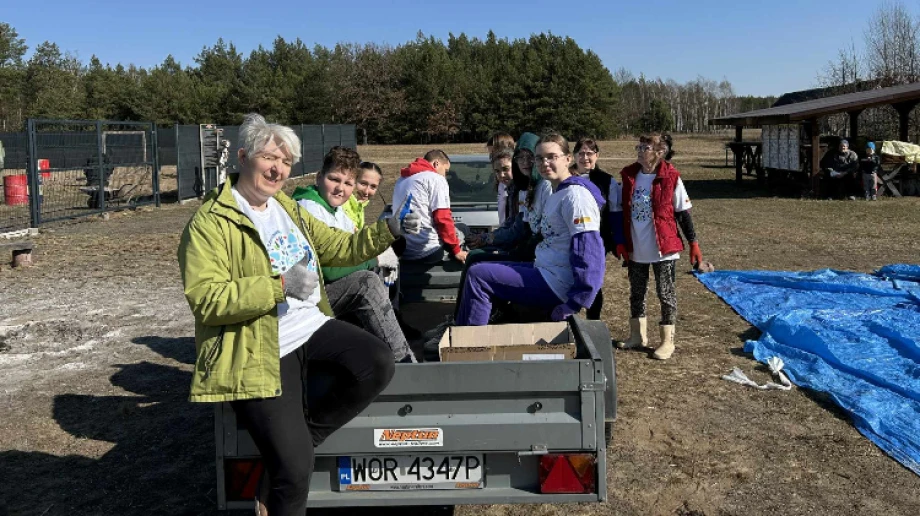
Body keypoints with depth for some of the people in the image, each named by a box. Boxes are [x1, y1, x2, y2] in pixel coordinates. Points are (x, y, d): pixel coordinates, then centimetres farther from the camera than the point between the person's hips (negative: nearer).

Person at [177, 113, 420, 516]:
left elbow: (338, 248, 19)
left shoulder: (287, 208, 16)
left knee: (378, 365, -18)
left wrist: (387, 230, 3)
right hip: (261, 350, -7)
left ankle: (295, 440, 0)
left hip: (312, 327, 7)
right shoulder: (209, 223, -9)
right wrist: (280, 286, -25)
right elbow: (206, 299, -18)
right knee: (295, 468, -14)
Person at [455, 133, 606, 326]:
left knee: (477, 276, -11)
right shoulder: (557, 194, 14)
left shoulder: (575, 195, -16)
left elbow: (589, 250, -23)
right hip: (544, 272, 10)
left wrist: (574, 304, -23)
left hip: (555, 284, -10)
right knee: (481, 270, 15)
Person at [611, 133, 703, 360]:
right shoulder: (628, 176, 1)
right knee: (636, 292, 15)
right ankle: (638, 335, 31)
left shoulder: (670, 178, -10)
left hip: (664, 248, -4)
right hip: (635, 248, 5)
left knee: (666, 293, 5)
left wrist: (693, 243, -5)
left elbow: (683, 212, -4)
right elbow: (619, 210, 7)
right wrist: (620, 241, 4)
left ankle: (667, 341, 16)